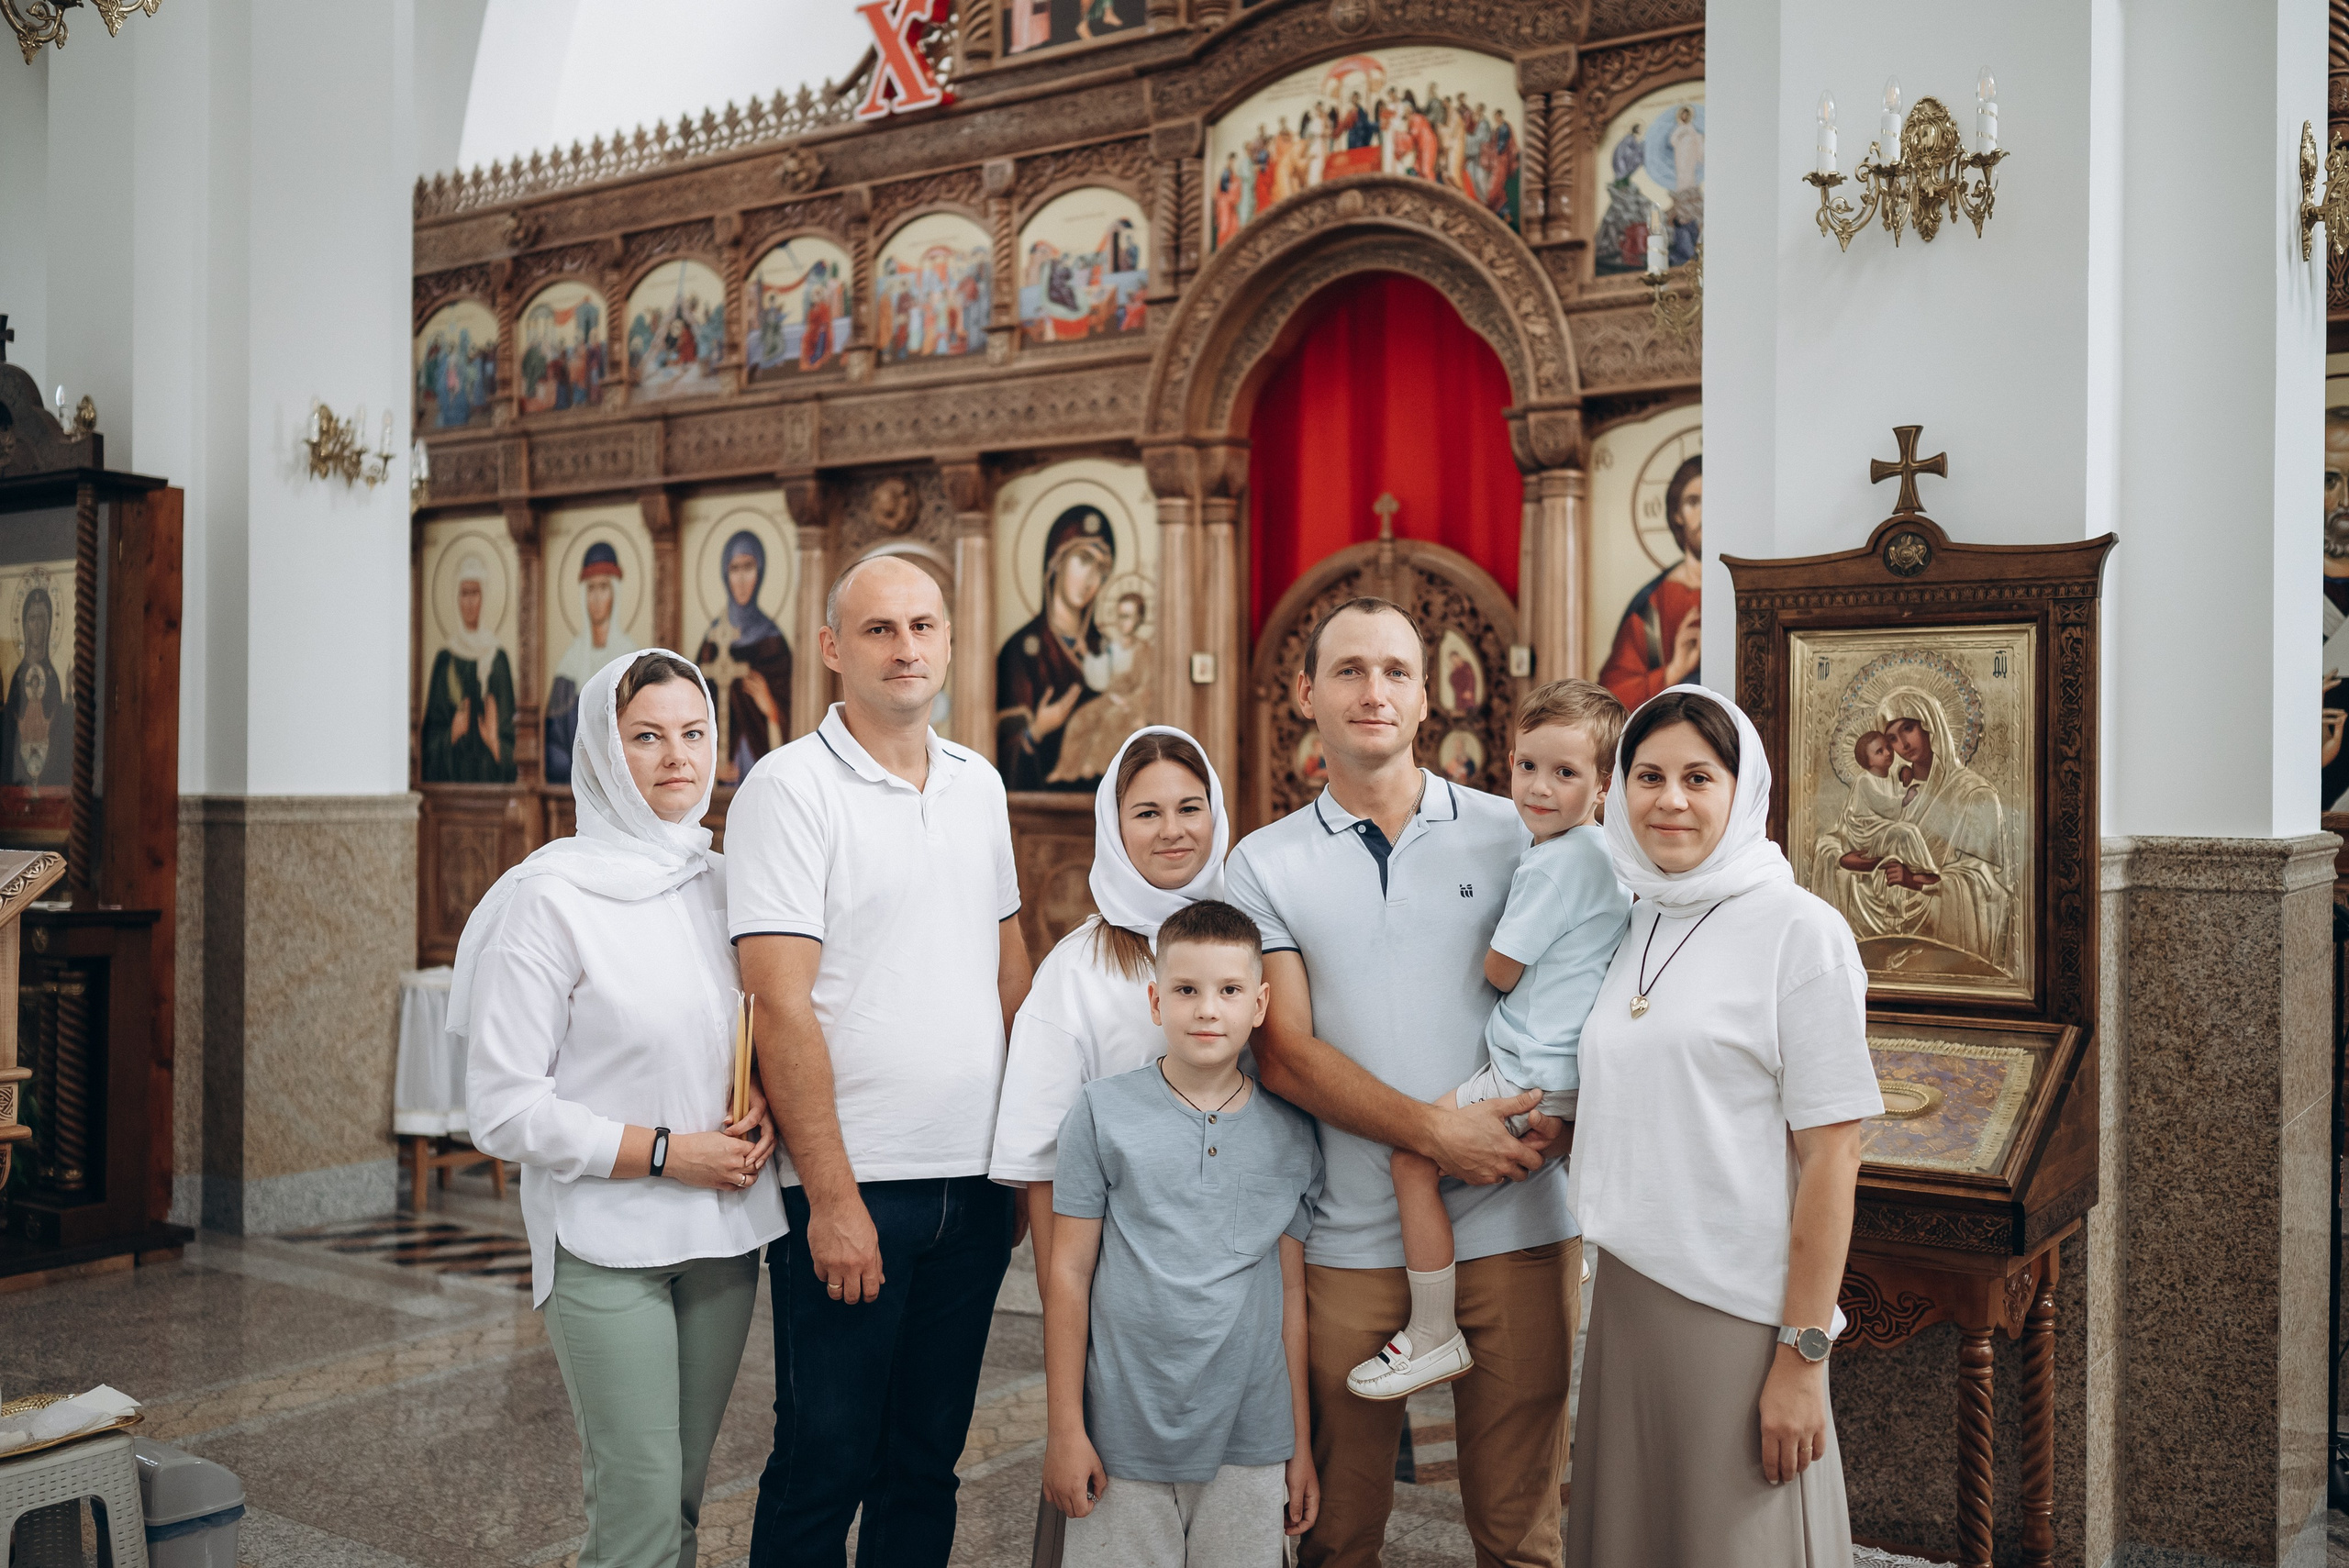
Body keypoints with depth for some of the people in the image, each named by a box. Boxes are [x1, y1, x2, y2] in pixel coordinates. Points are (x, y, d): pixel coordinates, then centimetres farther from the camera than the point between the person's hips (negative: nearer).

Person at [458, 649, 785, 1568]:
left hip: (723, 1229, 5)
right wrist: (667, 1152, -15)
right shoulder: (549, 898, -10)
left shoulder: (724, 885, 7)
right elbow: (504, 1107, -12)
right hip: (605, 1238, -5)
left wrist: (764, 1108, -2)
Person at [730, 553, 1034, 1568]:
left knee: (927, 1459, 16)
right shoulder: (790, 788, -9)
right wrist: (833, 1196, -16)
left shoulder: (979, 785, 10)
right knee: (824, 1465, 5)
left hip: (975, 1182, 6)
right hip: (851, 1189, -5)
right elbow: (782, 1006, -14)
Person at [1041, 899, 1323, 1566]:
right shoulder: (1104, 1113, -2)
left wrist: (1301, 1447, 11)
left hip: (1252, 1441, 2)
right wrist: (1064, 1428, -2)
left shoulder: (1291, 1136, 4)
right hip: (1124, 1438, -2)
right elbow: (1069, 1273, 0)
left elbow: (1292, 1292, 9)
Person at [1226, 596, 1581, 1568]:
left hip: (1515, 1226, 0)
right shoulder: (1264, 865, 4)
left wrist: (1555, 1113, -11)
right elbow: (1286, 1054, -3)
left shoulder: (1515, 835, 6)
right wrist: (1435, 1132, -14)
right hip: (1349, 1236, 0)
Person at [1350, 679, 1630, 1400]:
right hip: (1566, 1063, 11)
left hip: (1535, 1074, -11)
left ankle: (1434, 1336, 0)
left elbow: (1498, 970, -10)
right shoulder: (1596, 851, 12)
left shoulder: (1556, 863, -18)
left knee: (1412, 1156, -7)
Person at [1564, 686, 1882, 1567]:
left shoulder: (1801, 933, -9)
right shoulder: (1633, 927, 9)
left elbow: (1830, 1155, -12)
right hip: (1625, 1288, 6)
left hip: (1738, 1311, -6)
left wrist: (1803, 1354, -14)